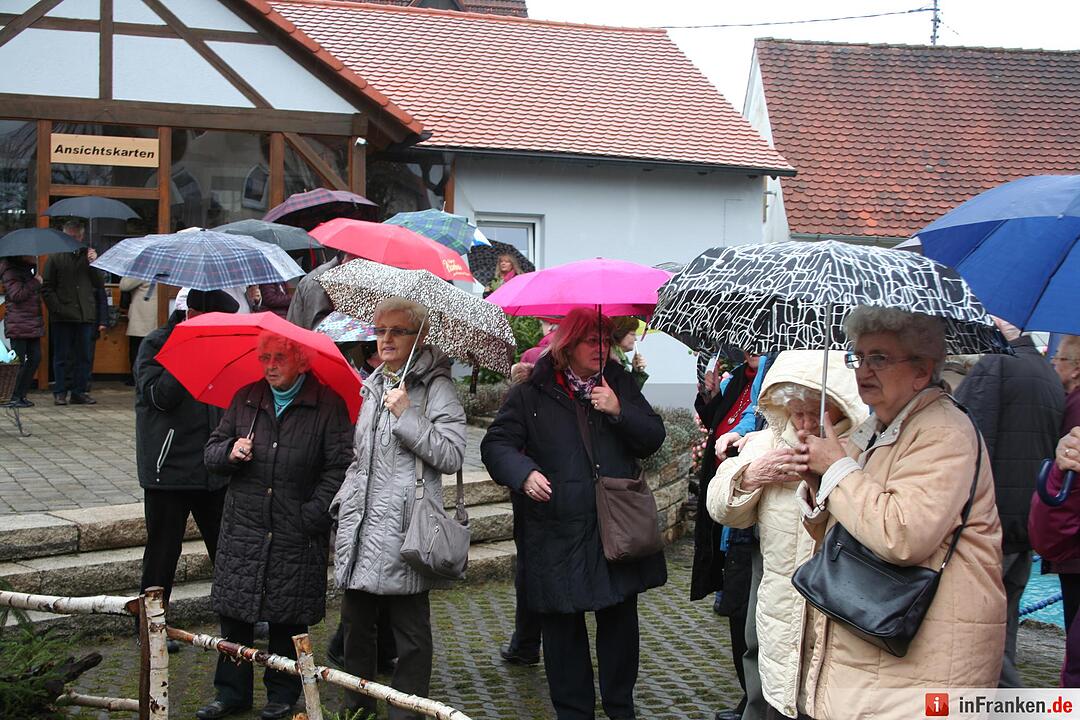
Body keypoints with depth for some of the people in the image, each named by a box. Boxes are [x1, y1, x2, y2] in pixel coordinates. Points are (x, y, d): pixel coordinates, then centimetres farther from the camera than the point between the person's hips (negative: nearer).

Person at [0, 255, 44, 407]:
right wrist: (36, 282, -14)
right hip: (18, 325, -9)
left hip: (33, 324, 9)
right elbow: (16, 294, -20)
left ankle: (20, 396, 13)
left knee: (35, 358, 5)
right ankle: (14, 398, 1)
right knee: (19, 362, -7)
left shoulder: (28, 269, 18)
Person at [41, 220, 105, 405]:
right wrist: (57, 308, -9)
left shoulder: (89, 255, 12)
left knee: (84, 356, 6)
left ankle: (79, 392, 13)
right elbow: (46, 288, 2)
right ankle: (60, 392, 9)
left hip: (86, 315, 3)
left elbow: (100, 285, 7)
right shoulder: (55, 258, 5)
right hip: (62, 317, -2)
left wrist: (94, 264, -7)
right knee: (62, 357, 3)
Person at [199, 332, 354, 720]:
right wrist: (230, 452, -8)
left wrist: (311, 516, -12)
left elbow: (339, 467, -7)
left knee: (288, 618, 5)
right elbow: (211, 451, 15)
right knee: (233, 613, 6)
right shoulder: (246, 399, 9)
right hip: (243, 528, 4)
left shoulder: (327, 404, -4)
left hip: (296, 535, -3)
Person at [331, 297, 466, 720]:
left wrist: (406, 416, -18)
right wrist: (342, 505, 18)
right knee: (356, 622, 14)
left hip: (403, 529, -7)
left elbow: (452, 456, -15)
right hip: (361, 525, 7)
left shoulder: (435, 388, -5)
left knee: (410, 630, 1)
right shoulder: (373, 387, 17)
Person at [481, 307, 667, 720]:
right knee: (563, 625, 5)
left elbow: (653, 438, 6)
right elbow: (496, 444, -3)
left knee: (620, 619, 8)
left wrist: (619, 411, -12)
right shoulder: (532, 394, 1)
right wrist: (525, 472, -22)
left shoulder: (619, 383, 11)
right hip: (559, 534, -2)